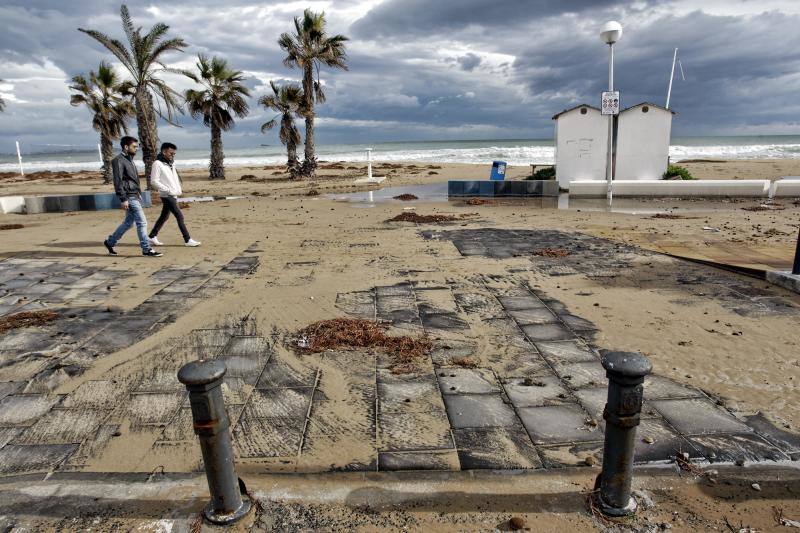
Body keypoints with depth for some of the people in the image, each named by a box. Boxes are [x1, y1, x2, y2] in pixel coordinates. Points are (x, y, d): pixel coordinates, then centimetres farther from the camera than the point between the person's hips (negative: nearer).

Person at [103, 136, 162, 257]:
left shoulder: (129, 160, 17)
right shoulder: (119, 160, -11)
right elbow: (118, 181, -17)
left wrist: (139, 194, 21)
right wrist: (123, 199, -21)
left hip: (135, 196, 10)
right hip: (129, 197, -10)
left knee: (128, 222, 17)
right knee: (142, 222, -9)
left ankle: (110, 242, 30)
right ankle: (147, 249, -3)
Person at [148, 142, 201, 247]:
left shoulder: (171, 163, 14)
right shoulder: (158, 164, -11)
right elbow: (154, 181, -14)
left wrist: (179, 189, 10)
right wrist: (168, 190, -16)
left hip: (173, 195, 9)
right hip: (166, 195, -9)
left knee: (164, 216, 15)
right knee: (180, 217, -10)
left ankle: (152, 237, 27)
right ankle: (188, 240, -7)